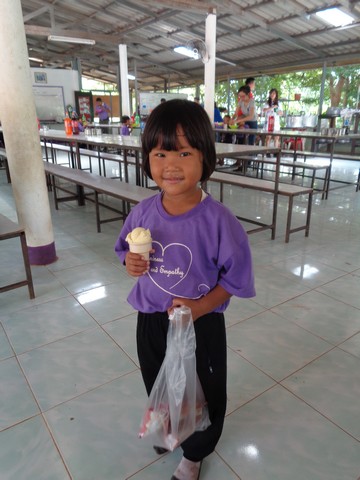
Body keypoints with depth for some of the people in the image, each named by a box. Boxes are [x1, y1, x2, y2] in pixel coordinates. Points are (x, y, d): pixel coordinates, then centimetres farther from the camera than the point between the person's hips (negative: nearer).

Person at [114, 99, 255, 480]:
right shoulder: (142, 212, -10)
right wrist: (130, 261, -15)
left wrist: (201, 306, -27)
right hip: (151, 320, 5)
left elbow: (235, 277, -15)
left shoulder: (218, 220, -24)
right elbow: (125, 248, 8)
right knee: (157, 385, 30)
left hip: (200, 325, -4)